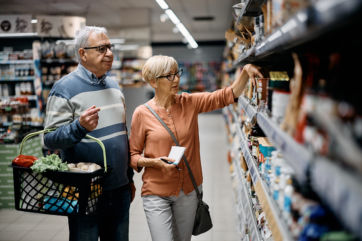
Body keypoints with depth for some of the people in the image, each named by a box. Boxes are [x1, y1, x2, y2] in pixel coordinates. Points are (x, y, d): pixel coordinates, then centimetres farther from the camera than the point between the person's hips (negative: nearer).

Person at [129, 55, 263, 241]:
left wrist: (245, 71, -20)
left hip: (189, 189, 3)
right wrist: (154, 162, -19)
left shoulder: (190, 103, 0)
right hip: (156, 193, -3)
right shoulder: (142, 113, -8)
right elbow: (133, 155, -1)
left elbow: (226, 96, -6)